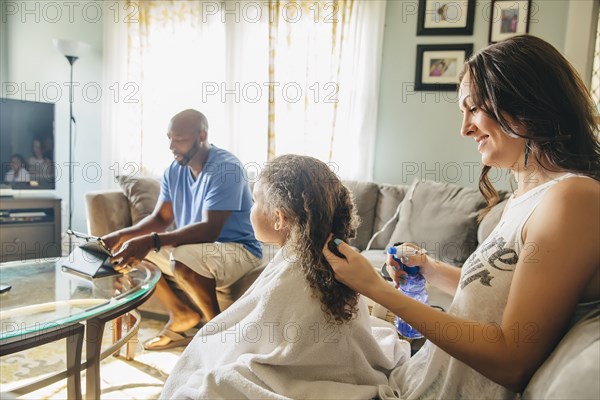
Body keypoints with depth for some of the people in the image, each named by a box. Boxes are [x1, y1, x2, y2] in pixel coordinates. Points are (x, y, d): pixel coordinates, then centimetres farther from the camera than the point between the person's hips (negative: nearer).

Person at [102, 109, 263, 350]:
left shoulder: (225, 168, -22)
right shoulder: (174, 171, 3)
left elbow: (209, 230, -30)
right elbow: (160, 219, 4)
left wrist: (151, 242, -40)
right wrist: (121, 236, -14)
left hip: (237, 249, -8)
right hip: (193, 248, 8)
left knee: (183, 257, -36)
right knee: (133, 253, -1)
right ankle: (180, 314, 11)